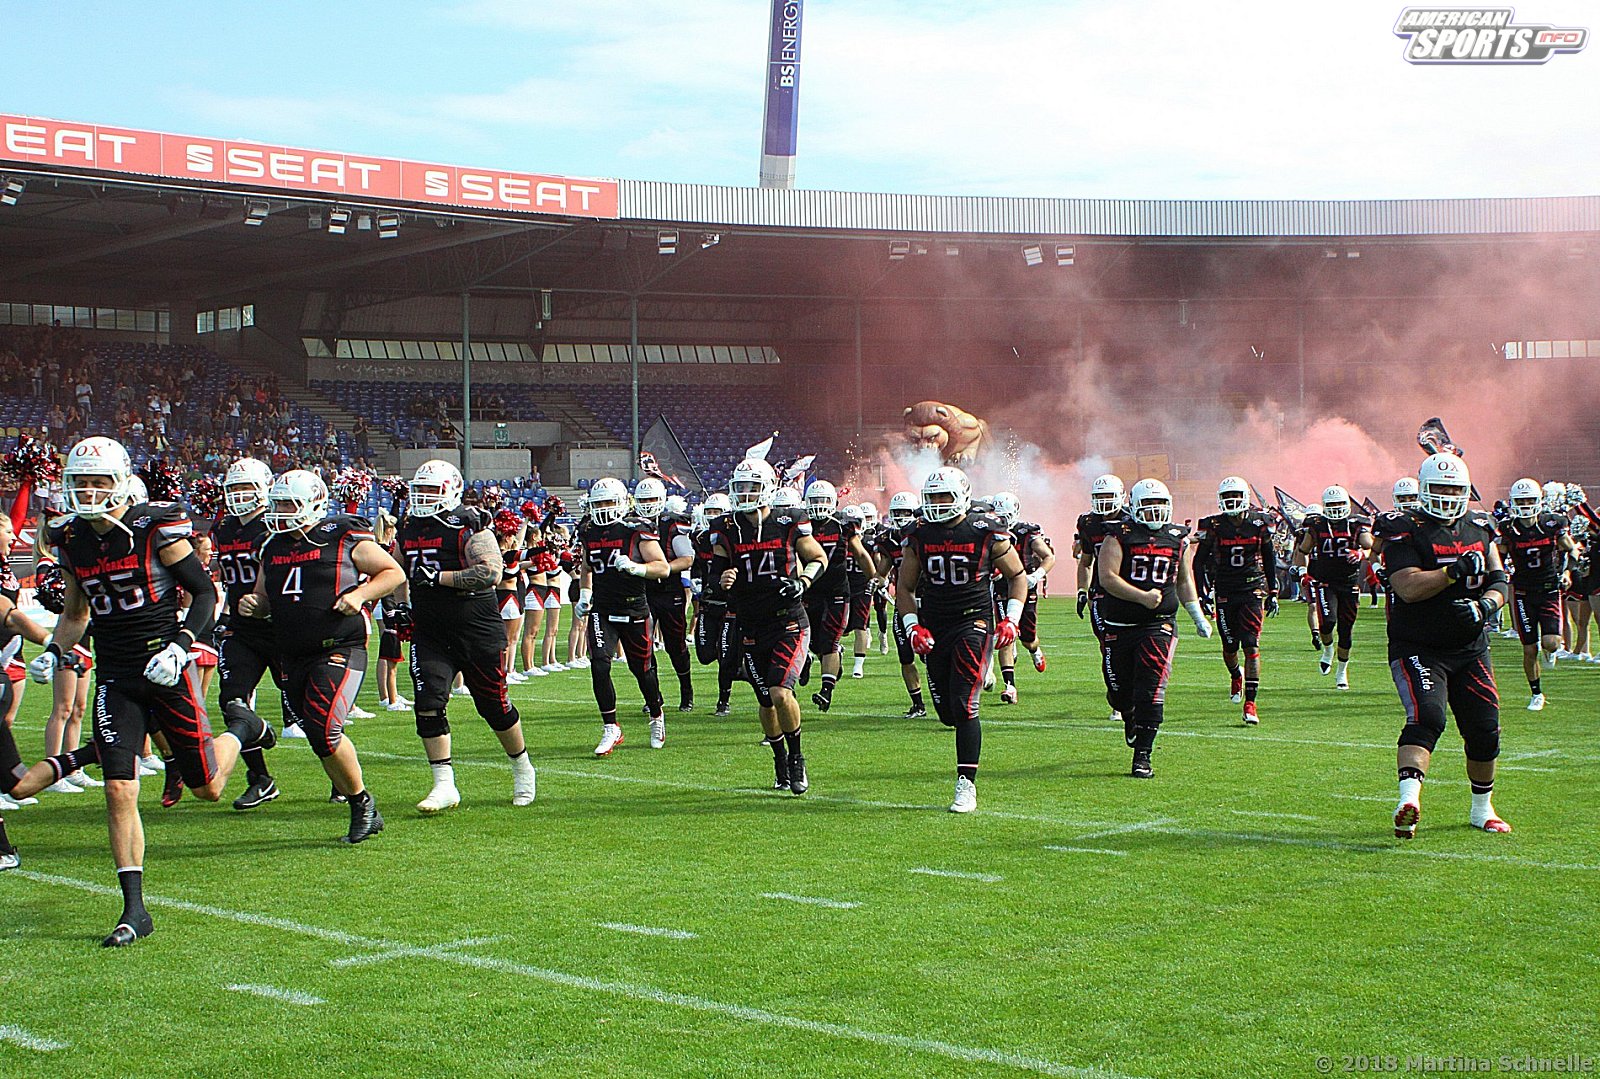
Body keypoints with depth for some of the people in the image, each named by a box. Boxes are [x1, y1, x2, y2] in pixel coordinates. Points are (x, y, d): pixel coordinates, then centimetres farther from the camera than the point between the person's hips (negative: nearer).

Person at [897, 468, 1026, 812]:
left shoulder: (987, 532, -6)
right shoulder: (919, 536, 4)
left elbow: (1018, 577, 6)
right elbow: (904, 588, 12)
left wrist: (1011, 620, -6)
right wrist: (913, 626, -2)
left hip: (973, 624, -4)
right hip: (933, 627, 4)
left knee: (963, 707, -13)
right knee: (946, 712, 5)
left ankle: (966, 786, -7)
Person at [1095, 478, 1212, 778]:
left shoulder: (1179, 539, 9)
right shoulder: (1119, 536, -3)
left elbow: (1184, 580, 21)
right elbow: (1107, 577, -14)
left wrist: (1198, 617, 17)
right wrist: (1142, 597, -22)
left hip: (1159, 624, 1)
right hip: (1119, 626, -1)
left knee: (1150, 692, -12)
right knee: (1121, 689, 10)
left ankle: (1142, 756, -6)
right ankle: (1130, 720, 46)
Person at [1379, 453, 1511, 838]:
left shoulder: (1480, 529, 9)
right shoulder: (1405, 532, -8)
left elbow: (1499, 582, 7)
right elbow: (1408, 587, -21)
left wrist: (1485, 604, -15)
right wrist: (1457, 571, -28)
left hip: (1471, 649, 5)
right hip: (1418, 648, -5)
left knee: (1485, 729, 6)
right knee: (1426, 718, -25)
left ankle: (1482, 809, 26)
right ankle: (1408, 800, -35)